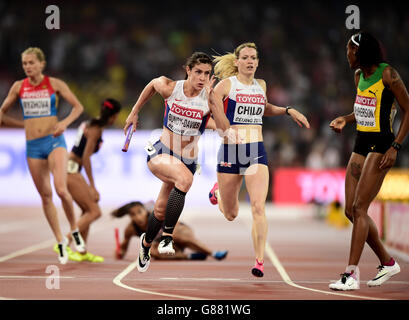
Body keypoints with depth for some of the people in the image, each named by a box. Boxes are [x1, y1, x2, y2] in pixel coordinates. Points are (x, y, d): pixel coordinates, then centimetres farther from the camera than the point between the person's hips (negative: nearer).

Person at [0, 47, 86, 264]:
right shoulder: (18, 87, 5)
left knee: (61, 189, -21)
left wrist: (65, 122, -16)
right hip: (33, 146, 3)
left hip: (54, 141, -3)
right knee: (45, 196, 5)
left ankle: (74, 230, 3)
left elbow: (78, 107, 0)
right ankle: (60, 241, 17)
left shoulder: (54, 84, -1)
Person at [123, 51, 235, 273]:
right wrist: (134, 113, 21)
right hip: (160, 153, -2)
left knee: (161, 210, 11)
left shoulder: (209, 98, -10)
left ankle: (146, 242, 45)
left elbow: (225, 131, -23)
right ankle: (167, 236, -27)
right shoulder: (169, 88, -9)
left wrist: (211, 101, -31)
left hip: (188, 160, 2)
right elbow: (152, 84, 15)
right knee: (185, 178, -35)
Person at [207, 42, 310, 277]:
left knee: (258, 207, -17)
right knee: (231, 215, 11)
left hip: (256, 151, 2)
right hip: (230, 150, -2)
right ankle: (219, 191, 47)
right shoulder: (226, 84, -3)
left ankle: (260, 262, -13)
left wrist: (288, 111, 22)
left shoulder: (261, 85, 12)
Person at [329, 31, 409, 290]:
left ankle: (352, 275, -12)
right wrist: (346, 120, 8)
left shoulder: (387, 74, -12)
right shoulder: (360, 75, 13)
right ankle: (387, 263, 20)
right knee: (351, 210, 6)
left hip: (381, 145, -9)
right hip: (361, 144, 9)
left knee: (359, 208, -14)